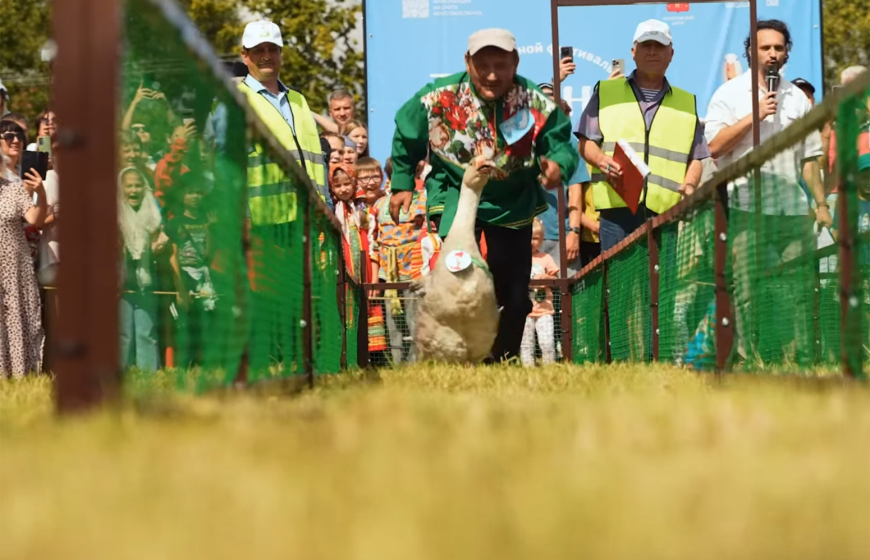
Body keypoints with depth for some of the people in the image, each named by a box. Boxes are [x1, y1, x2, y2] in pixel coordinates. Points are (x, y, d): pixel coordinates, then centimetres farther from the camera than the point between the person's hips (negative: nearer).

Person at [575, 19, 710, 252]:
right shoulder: (606, 92, 15)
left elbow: (696, 157, 16)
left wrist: (689, 185, -3)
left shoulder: (686, 103, 21)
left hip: (667, 211, 2)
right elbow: (586, 142, 10)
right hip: (617, 208, -2)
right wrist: (602, 160, -11)